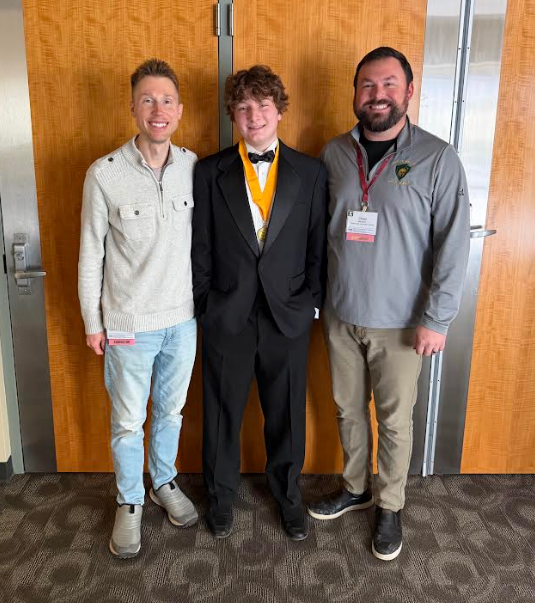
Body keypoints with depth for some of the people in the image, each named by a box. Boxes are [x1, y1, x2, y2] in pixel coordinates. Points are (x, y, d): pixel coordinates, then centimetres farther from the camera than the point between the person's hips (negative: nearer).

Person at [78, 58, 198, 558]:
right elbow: (91, 255, -5)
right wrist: (92, 322, -1)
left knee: (171, 410, 20)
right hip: (128, 323, -3)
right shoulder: (104, 174, -13)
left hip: (183, 318, 3)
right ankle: (130, 502, 36)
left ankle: (164, 482, 45)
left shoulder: (194, 167, -3)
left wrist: (202, 302, 8)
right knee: (128, 421, 13)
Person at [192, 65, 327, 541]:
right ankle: (222, 493, 38)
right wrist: (204, 305, -1)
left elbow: (318, 246, 3)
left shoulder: (311, 173, 1)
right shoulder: (209, 172, 0)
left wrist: (312, 302, -1)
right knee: (222, 411, 14)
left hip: (288, 315, 1)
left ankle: (288, 490, 40)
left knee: (287, 412, 14)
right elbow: (201, 246, 1)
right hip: (226, 317, 0)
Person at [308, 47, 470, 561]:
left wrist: (436, 319, -13)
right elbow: (316, 229, 6)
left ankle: (390, 506, 33)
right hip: (340, 314, 4)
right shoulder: (333, 153, 2)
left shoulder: (437, 159, -8)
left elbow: (453, 243, -10)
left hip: (399, 322, -3)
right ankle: (355, 488, 40)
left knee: (394, 419, 10)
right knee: (348, 409, 17)